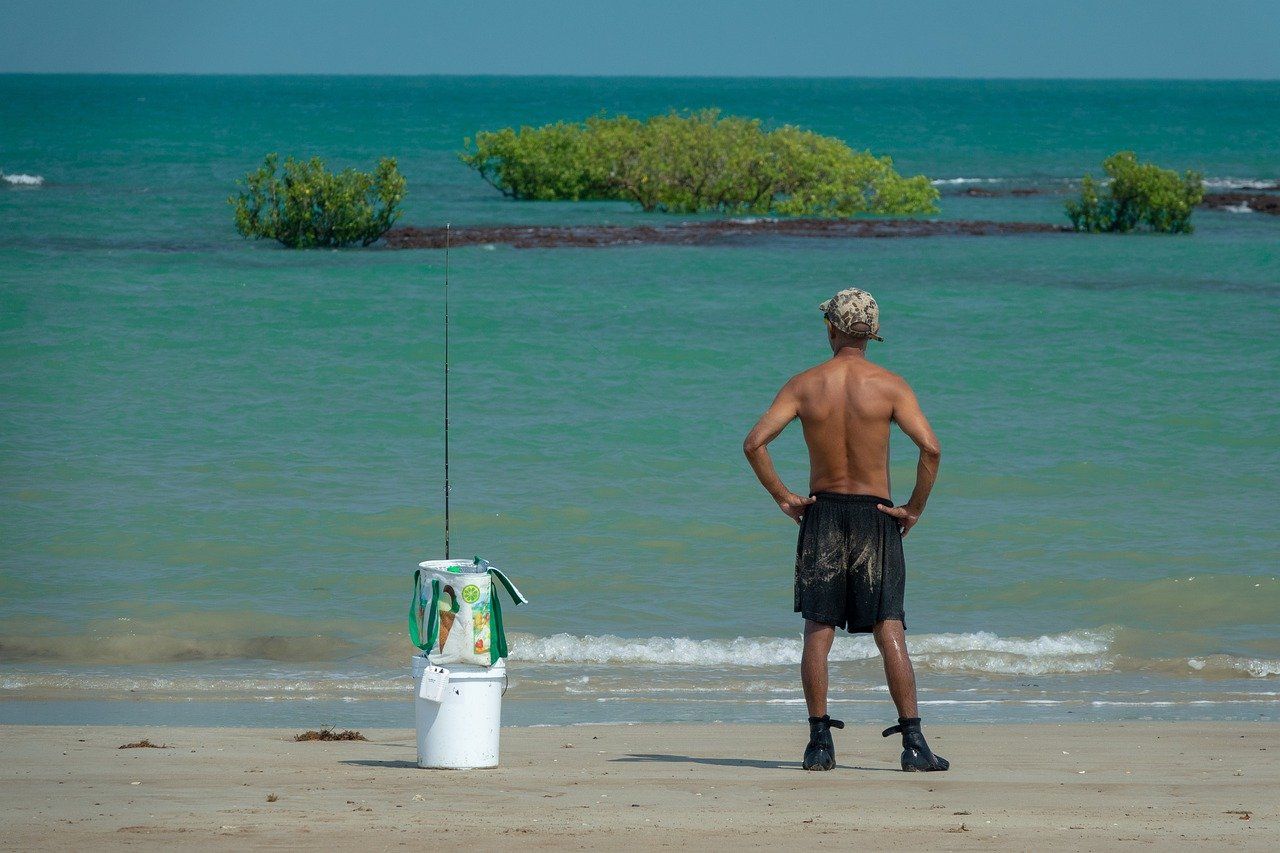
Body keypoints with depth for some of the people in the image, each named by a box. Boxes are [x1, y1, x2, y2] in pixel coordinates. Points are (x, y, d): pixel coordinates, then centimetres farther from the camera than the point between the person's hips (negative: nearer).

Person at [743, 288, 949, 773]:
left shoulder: (804, 385, -1)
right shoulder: (889, 386, -5)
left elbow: (754, 443, -8)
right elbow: (930, 447, -16)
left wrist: (782, 497, 2)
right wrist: (915, 508, -4)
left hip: (822, 514, 1)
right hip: (875, 516, -1)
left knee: (818, 632, 6)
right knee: (890, 633, -3)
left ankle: (819, 742, 2)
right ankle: (913, 743, -9)